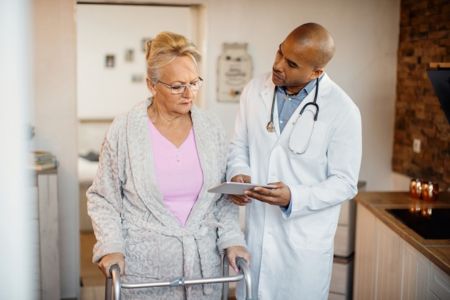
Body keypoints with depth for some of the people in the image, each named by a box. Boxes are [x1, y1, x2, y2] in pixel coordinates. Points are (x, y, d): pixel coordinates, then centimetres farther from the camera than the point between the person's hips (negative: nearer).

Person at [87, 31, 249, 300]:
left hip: (204, 264, 3)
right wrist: (111, 247, -12)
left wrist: (231, 239, -4)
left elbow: (224, 196, 7)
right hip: (143, 267, -2)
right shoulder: (124, 130, -8)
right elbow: (103, 198, -1)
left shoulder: (212, 128, 0)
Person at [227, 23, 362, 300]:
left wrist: (294, 197, -24)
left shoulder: (343, 111, -14)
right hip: (256, 231, 4)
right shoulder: (254, 90, -2)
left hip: (305, 243, -3)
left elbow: (345, 183, -10)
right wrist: (238, 173, -12)